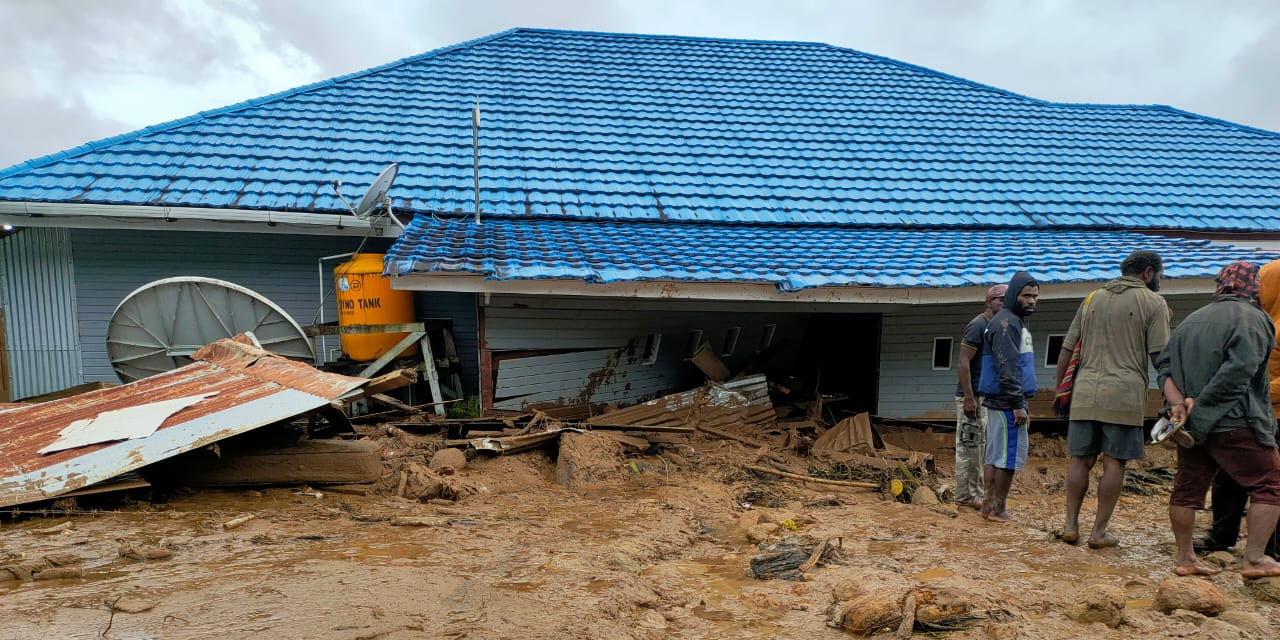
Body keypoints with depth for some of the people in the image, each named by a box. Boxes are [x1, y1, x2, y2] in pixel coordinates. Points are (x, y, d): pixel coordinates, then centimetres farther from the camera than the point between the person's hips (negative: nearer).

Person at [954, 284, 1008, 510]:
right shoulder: (978, 325, -13)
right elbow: (964, 362, -18)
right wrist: (969, 397, -22)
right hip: (972, 397, -9)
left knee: (980, 448, 13)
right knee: (968, 447, -4)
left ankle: (975, 494, 20)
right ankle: (964, 496, 3)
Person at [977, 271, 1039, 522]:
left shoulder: (1015, 321, 20)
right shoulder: (1006, 322, -13)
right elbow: (1007, 368, -20)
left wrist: (1019, 402, 22)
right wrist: (1018, 405, -21)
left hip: (999, 401, 10)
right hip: (1007, 401, -10)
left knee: (994, 454, 11)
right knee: (1009, 455, -5)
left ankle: (988, 505, 17)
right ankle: (998, 509, 1)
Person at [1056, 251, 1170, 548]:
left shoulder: (1092, 298, 16)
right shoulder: (1153, 302, 3)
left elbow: (1067, 348, 13)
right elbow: (1160, 356, -5)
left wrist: (1059, 389, 19)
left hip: (1085, 392, 4)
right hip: (1124, 395, -4)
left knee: (1080, 460, 10)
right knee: (1114, 464, 3)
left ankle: (1071, 525, 10)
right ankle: (1099, 532, 7)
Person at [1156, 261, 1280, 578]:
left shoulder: (1191, 320, 15)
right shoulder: (1251, 318, -6)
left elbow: (1165, 366, 6)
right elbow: (1237, 372, -19)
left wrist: (1178, 403, -5)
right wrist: (1200, 406, -14)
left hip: (1192, 425, 7)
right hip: (1236, 422, -7)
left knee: (1188, 489, 11)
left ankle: (1185, 558, 16)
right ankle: (1254, 558, 5)